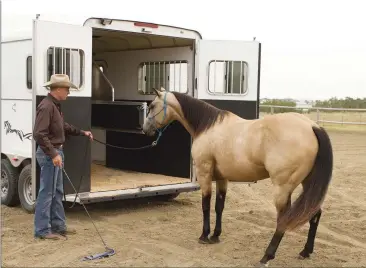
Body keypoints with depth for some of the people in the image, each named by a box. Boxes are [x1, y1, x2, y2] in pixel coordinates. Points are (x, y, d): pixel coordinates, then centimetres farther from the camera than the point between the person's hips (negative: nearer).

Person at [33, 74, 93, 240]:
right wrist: (53, 154, -28)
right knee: (47, 192, -3)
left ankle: (58, 226, 25)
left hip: (56, 152, 11)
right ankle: (42, 230, 5)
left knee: (57, 192, 16)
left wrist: (81, 132, 23)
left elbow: (63, 126, 26)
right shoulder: (46, 106, -20)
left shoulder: (55, 105, 12)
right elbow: (39, 134, -27)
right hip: (49, 154, -11)